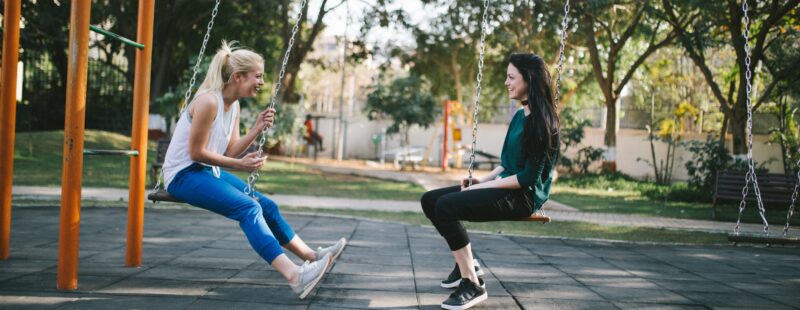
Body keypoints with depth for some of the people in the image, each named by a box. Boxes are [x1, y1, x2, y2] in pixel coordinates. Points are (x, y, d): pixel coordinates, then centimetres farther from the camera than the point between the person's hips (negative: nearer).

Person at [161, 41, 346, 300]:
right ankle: (294, 276, -39)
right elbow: (196, 153, -20)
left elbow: (230, 152, 6)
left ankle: (311, 256, 18)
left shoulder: (233, 105, 7)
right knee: (248, 207, -26)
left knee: (265, 205, 8)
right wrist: (240, 165, -17)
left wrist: (257, 129, -5)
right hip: (183, 174, -10)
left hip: (207, 172, 10)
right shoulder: (209, 101, -21)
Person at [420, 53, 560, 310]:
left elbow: (529, 177, -19)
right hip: (505, 187, 10)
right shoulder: (519, 116, 13)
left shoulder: (542, 120, -15)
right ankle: (465, 263, 15)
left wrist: (486, 186, -15)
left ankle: (472, 284, -19)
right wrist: (483, 179, 4)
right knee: (430, 200, 5)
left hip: (524, 195, -10)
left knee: (446, 206, -27)